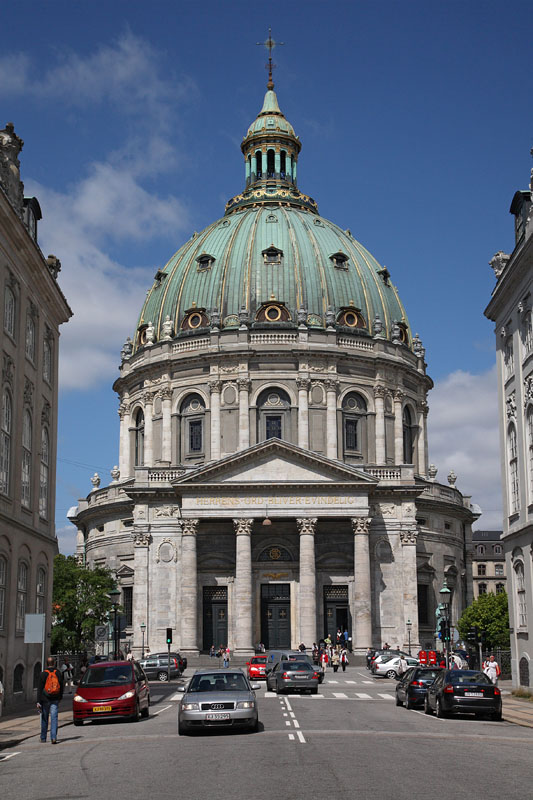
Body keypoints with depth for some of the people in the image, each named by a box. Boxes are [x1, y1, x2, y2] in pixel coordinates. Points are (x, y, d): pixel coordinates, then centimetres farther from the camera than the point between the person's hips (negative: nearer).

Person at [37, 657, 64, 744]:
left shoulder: (43, 674, -6)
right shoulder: (58, 673, 3)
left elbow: (39, 688, -8)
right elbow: (61, 687, 11)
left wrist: (38, 701, -8)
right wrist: (60, 697, 23)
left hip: (45, 699, -1)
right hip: (55, 699, 1)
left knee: (44, 719, 11)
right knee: (54, 718, -3)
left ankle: (43, 738, 21)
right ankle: (53, 737, -16)